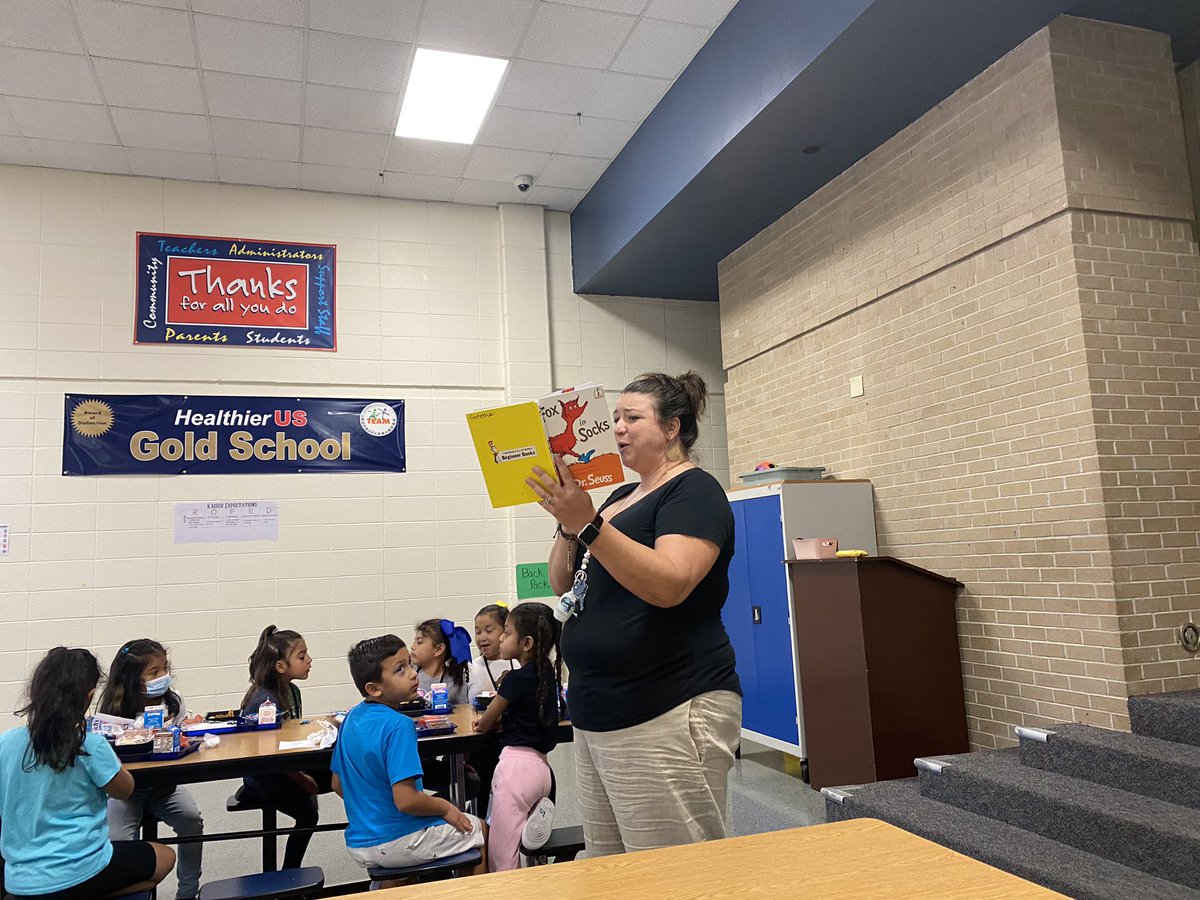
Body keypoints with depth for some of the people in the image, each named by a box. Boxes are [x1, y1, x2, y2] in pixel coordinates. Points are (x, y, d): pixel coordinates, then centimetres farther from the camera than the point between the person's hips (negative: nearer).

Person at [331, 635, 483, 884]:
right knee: (478, 829, 11)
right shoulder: (398, 726, -25)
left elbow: (338, 785, 9)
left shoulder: (352, 718, 0)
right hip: (395, 843, -8)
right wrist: (446, 808, -11)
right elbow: (405, 800, -28)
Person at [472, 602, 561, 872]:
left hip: (517, 763, -9)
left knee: (500, 853, -2)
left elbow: (484, 723, -2)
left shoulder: (518, 678, -14)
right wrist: (499, 718, 11)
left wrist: (483, 724, 19)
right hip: (540, 765, 9)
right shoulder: (546, 674, 9)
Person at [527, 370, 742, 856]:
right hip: (597, 719, 9)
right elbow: (563, 583, 15)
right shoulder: (621, 496, 17)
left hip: (668, 720, -9)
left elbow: (669, 584, -25)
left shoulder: (694, 491, -8)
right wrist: (567, 523, -2)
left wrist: (588, 525, -30)